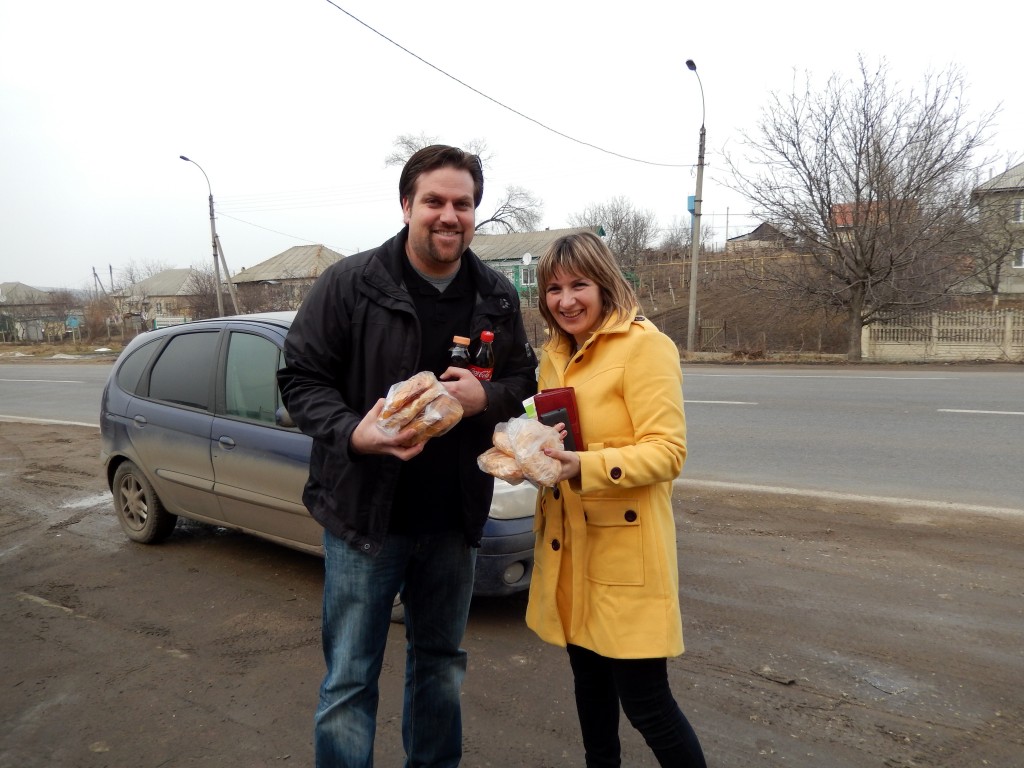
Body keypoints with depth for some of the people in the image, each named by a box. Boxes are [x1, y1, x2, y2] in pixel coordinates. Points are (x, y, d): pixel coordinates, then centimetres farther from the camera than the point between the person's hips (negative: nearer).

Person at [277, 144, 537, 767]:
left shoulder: (498, 297, 2)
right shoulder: (350, 284, -10)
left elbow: (522, 378, 10)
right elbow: (301, 376, -8)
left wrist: (485, 396, -13)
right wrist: (352, 434, -26)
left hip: (455, 519, 4)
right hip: (364, 512, -3)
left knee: (441, 664, 22)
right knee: (350, 680, 7)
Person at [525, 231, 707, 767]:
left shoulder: (645, 345, -13)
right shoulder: (554, 353, 11)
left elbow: (667, 451, -19)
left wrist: (585, 468, -31)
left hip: (625, 547, -7)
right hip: (566, 546, 7)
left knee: (644, 702, 1)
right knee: (589, 682, 20)